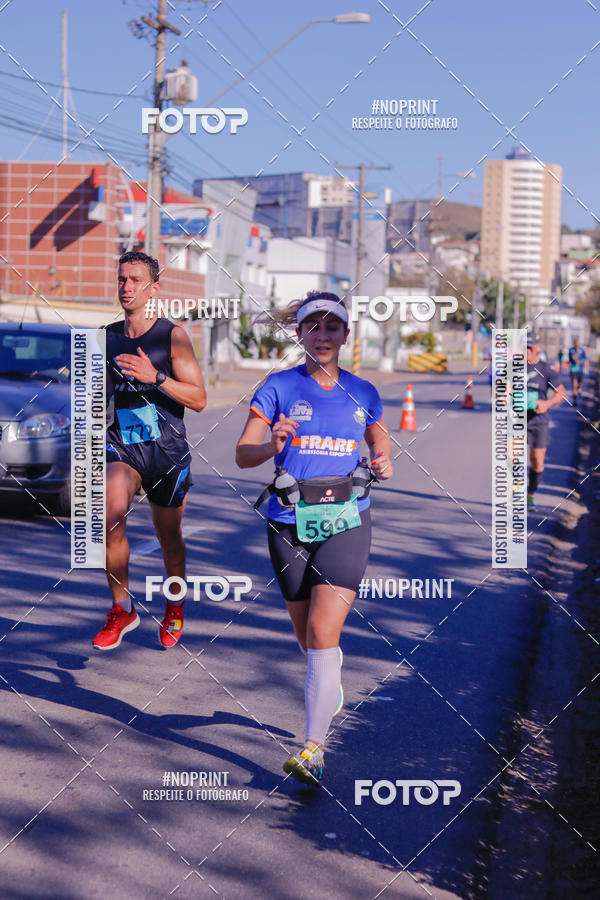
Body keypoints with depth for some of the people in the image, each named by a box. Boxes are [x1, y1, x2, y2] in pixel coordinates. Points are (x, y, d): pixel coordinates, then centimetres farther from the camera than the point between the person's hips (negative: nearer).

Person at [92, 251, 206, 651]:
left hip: (167, 450, -2)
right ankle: (122, 608, -9)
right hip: (122, 446, 2)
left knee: (169, 538, 12)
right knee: (110, 517, -25)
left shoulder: (173, 336, -6)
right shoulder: (107, 337, 7)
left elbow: (199, 399, -12)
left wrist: (155, 377, -23)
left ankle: (176, 606, 40)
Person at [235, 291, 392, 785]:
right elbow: (242, 454, -4)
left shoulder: (362, 393, 7)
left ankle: (314, 749, -11)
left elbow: (380, 438, 23)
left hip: (346, 521, 0)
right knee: (307, 636, 11)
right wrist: (273, 445, -26)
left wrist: (383, 461, 0)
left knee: (323, 633, -14)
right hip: (291, 523, 1)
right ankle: (330, 686, 45)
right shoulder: (279, 387, 0)